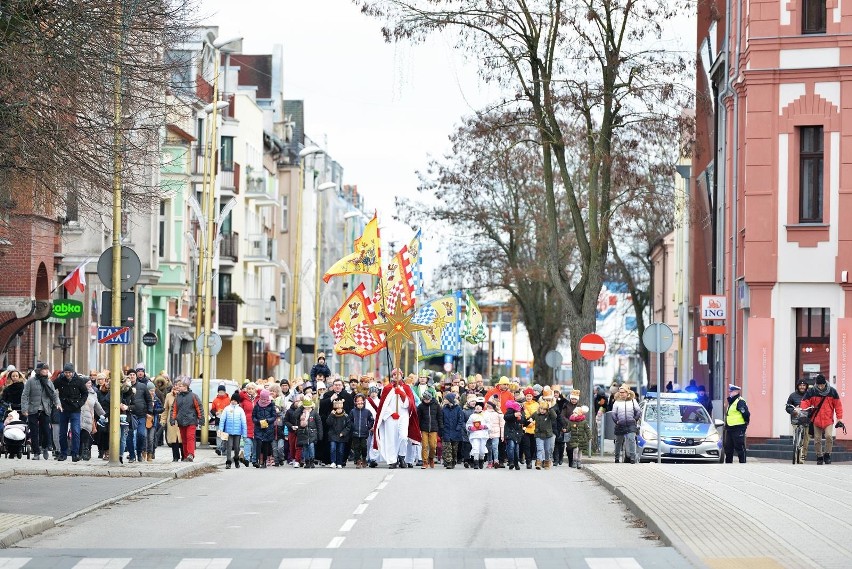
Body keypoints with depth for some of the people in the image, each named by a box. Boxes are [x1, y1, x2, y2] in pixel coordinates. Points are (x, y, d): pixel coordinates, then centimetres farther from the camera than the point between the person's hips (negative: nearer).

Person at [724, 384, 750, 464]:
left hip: (738, 429, -10)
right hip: (729, 429, 10)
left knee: (740, 448, -5)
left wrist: (745, 423, -9)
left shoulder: (740, 402, -14)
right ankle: (728, 463, 20)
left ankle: (742, 463, -1)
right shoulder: (730, 402, 18)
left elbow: (746, 413, -19)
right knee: (728, 447, 13)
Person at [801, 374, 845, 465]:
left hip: (828, 420, -1)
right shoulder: (811, 392, -3)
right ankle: (819, 457, 18)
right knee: (817, 440, 4)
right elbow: (805, 404, -4)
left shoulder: (832, 391, -2)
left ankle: (827, 454, -3)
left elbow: (838, 405, 3)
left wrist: (839, 419, 0)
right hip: (816, 420, 1)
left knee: (829, 436, -20)